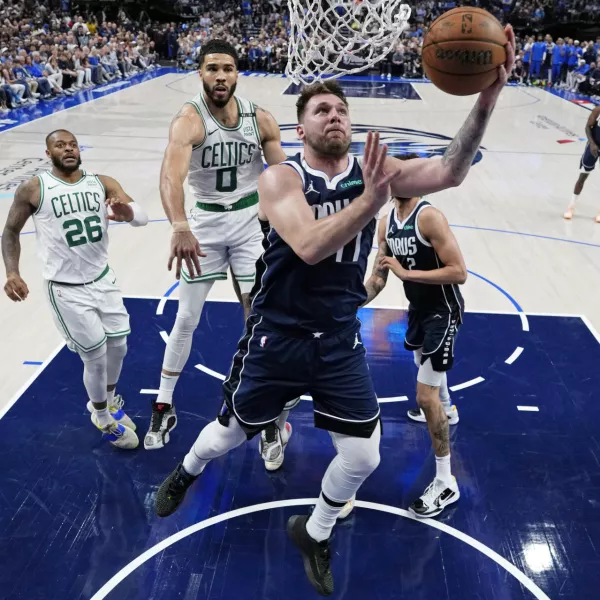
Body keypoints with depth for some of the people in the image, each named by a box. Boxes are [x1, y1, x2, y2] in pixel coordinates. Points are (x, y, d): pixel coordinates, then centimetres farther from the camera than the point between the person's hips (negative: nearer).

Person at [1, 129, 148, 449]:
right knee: (95, 356, 0)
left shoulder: (103, 183, -3)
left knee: (118, 345, 13)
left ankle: (107, 401, 44)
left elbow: (142, 217, -16)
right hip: (65, 289, -4)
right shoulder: (33, 189, -9)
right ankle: (103, 420, 28)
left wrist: (127, 212, -40)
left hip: (103, 279, 4)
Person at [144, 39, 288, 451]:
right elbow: (171, 176, -39)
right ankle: (164, 407, 22)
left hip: (250, 222, 2)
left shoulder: (260, 120, -7)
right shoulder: (189, 120, -21)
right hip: (205, 222, -2)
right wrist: (180, 227, -57)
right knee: (187, 318, 5)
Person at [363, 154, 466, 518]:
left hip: (443, 309, -9)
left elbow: (459, 272, -27)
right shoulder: (386, 224, 0)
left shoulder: (430, 218, -24)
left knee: (426, 395, -14)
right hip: (419, 306, 9)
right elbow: (378, 277, 3)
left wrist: (407, 272, -29)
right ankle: (447, 409, 68)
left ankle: (446, 484, 0)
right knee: (424, 363, 34)